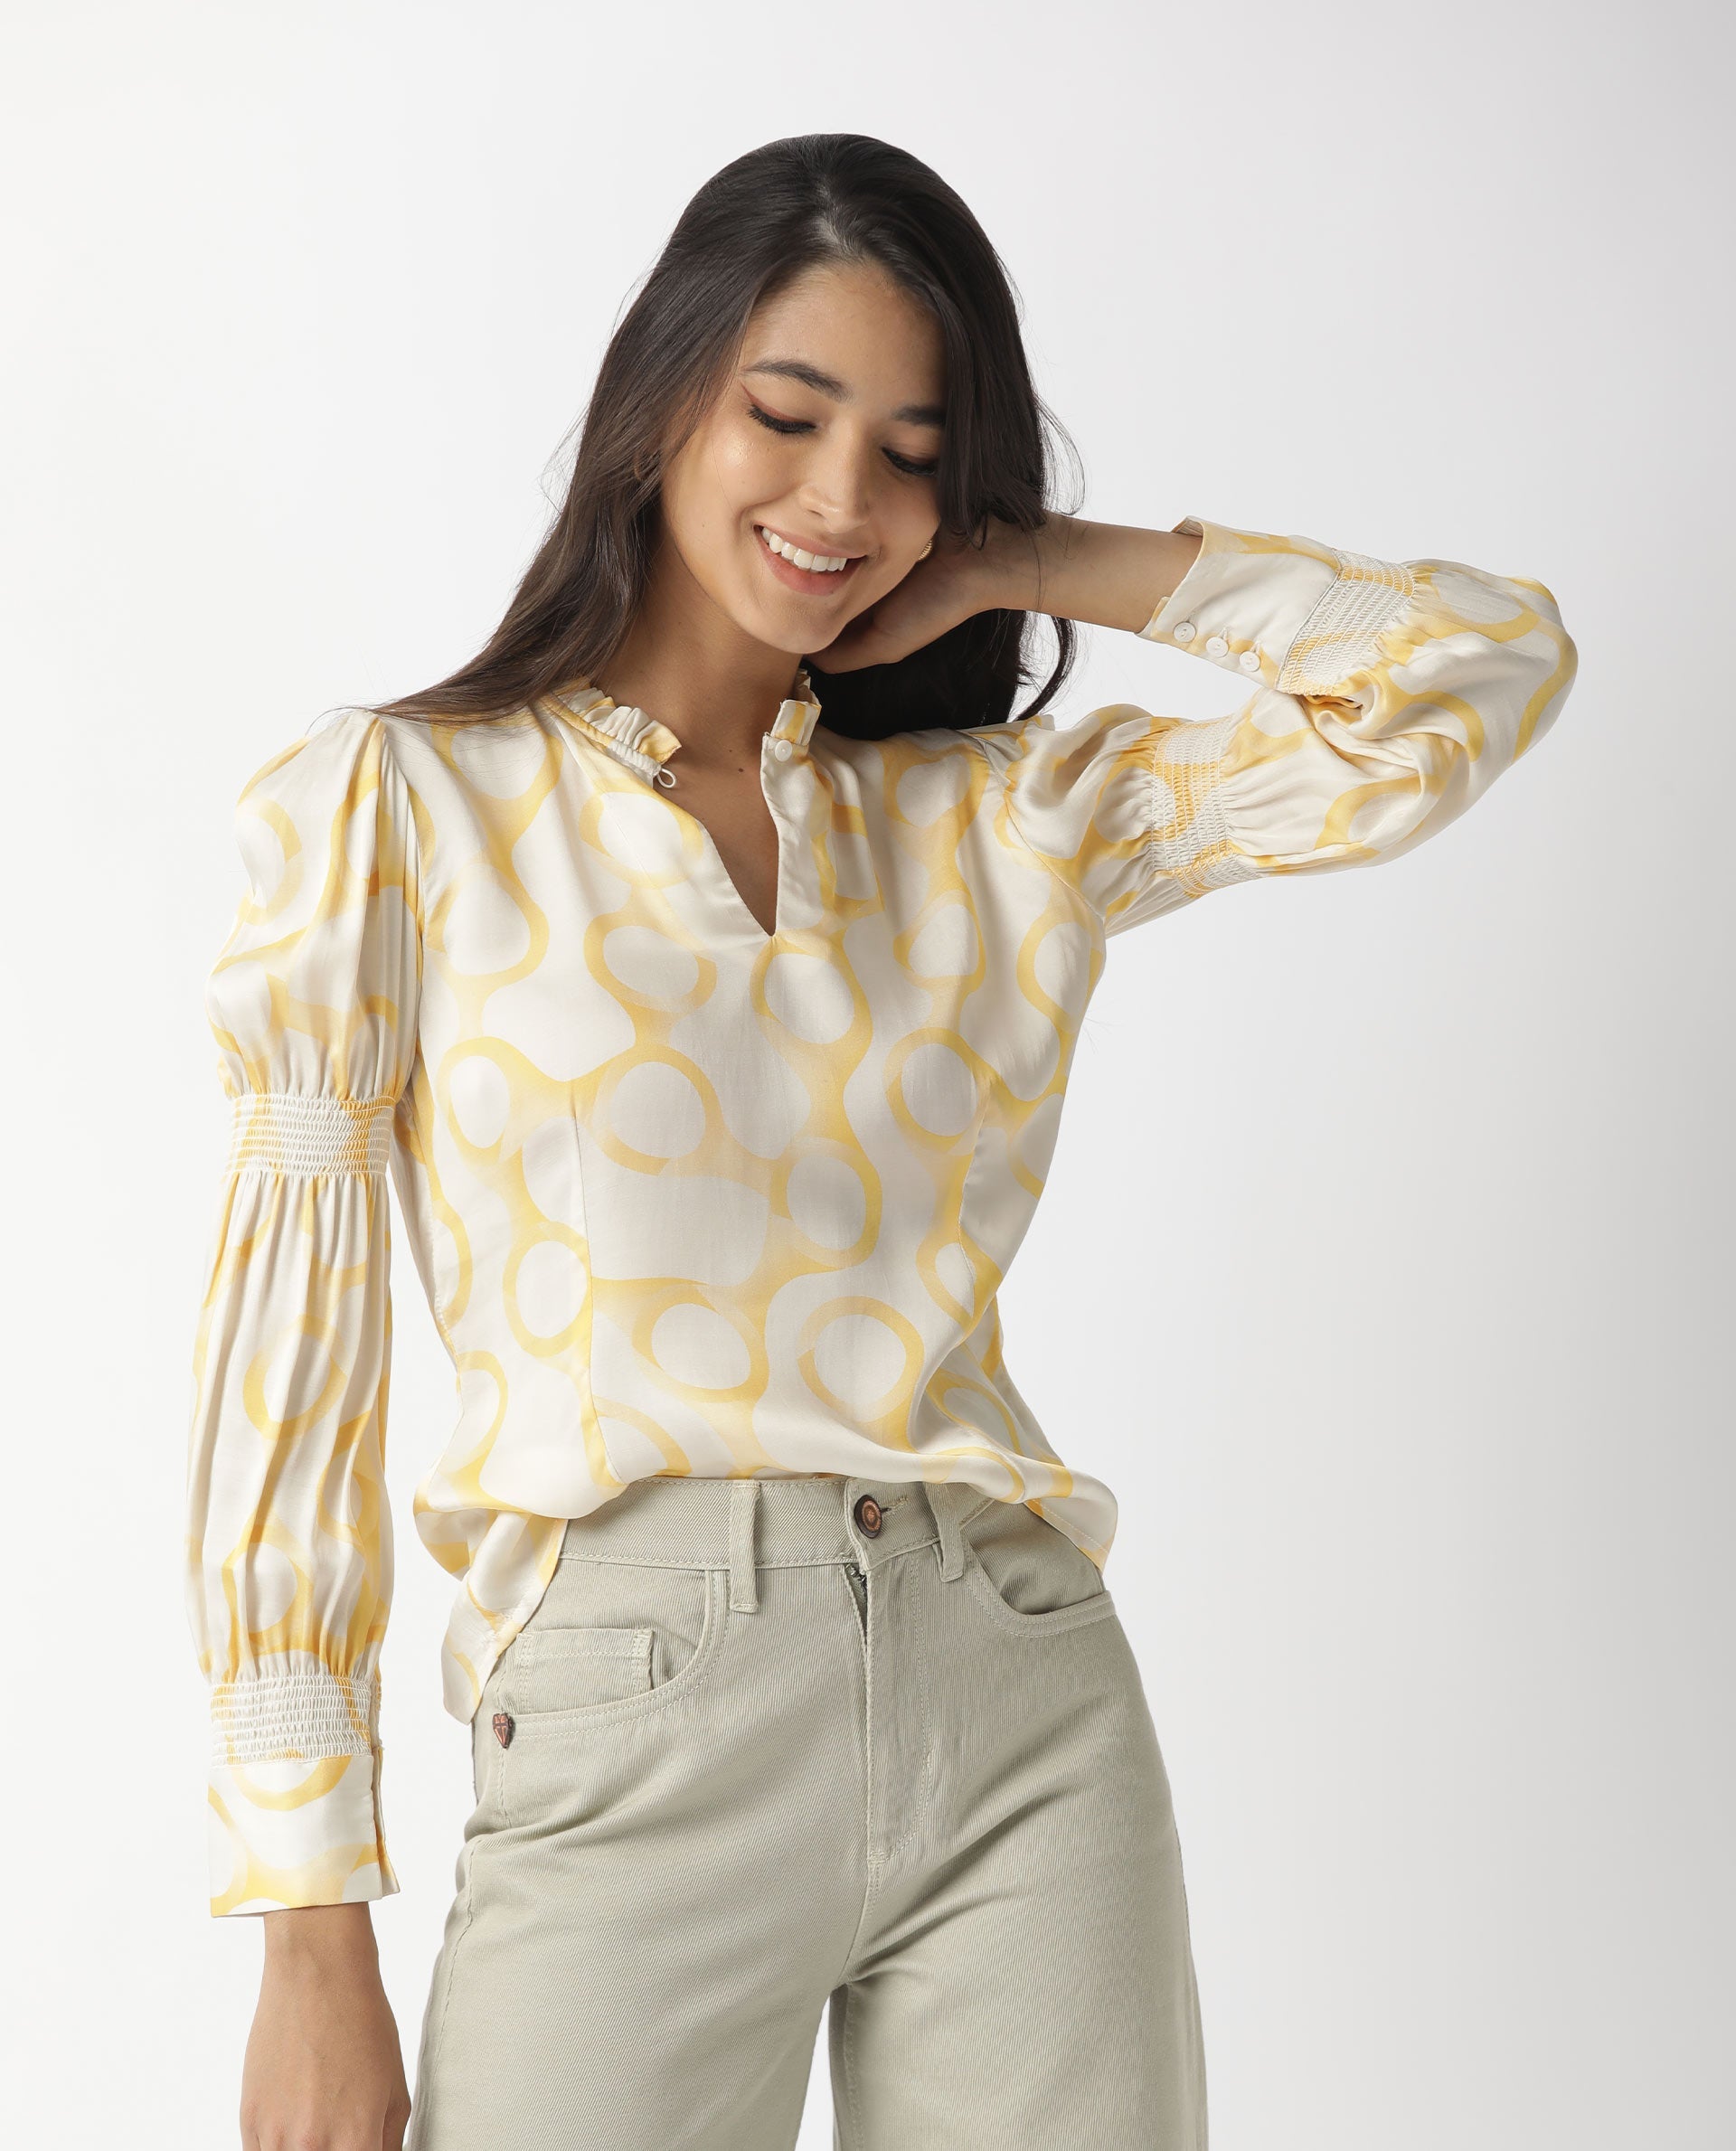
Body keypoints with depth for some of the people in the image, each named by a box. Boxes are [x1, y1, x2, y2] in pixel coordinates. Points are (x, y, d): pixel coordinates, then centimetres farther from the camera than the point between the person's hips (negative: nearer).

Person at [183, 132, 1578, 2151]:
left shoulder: (1004, 820, 10)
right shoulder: (394, 808, 2)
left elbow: (1492, 663, 7)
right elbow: (286, 1377, -1)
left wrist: (1038, 565, 6)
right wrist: (313, 1943, -5)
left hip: (1026, 1711, 3)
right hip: (637, 1748, -2)